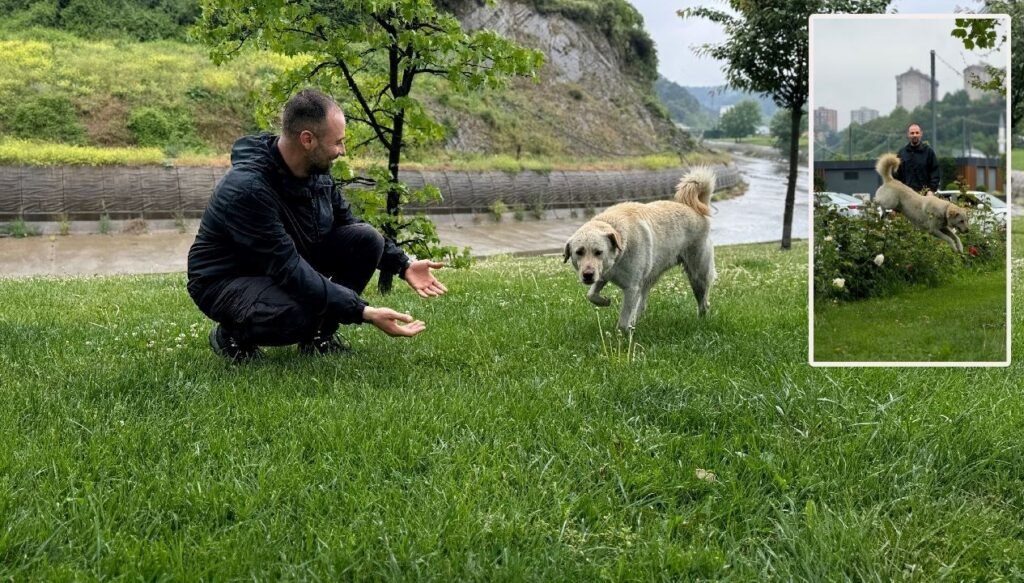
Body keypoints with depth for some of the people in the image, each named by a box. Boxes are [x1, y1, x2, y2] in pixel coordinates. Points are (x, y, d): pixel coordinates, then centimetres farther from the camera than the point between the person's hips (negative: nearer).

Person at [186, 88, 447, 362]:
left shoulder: (317, 171, -7)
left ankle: (319, 335, 4)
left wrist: (403, 265, -3)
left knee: (367, 239, -11)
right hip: (227, 281, -8)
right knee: (300, 313, -38)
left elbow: (348, 224, 9)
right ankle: (233, 333, -5)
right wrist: (364, 313, -37)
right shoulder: (248, 188, -33)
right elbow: (289, 271, -35)